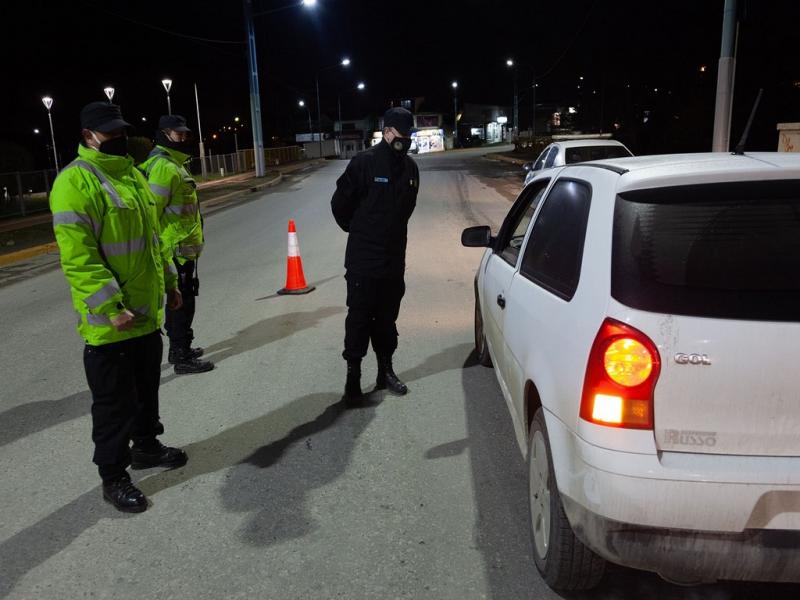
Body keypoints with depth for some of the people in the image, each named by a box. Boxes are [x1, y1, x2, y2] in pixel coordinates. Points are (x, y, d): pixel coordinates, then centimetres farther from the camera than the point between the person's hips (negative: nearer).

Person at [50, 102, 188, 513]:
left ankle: (146, 446, 42)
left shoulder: (132, 174, 12)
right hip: (109, 323, -8)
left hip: (147, 314, 8)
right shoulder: (75, 182, -16)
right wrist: (111, 308, -25)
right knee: (114, 403, 4)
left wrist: (169, 282, 18)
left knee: (147, 389, 22)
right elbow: (78, 257, -22)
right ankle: (113, 477, 20)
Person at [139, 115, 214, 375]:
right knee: (183, 302, -4)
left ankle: (178, 348, 31)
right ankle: (183, 358, 3)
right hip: (176, 250, -11)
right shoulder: (164, 167, -17)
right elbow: (151, 211, -22)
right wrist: (160, 251, -23)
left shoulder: (174, 164, 17)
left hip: (182, 247, 11)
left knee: (179, 299, 18)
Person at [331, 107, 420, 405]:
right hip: (363, 259, -5)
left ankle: (386, 371, 26)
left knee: (387, 317, 14)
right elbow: (340, 203, -5)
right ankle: (353, 377, 9)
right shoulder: (364, 162, -12)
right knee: (359, 318, 0)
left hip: (394, 258, 6)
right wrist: (359, 230, 7)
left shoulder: (410, 167, 6)